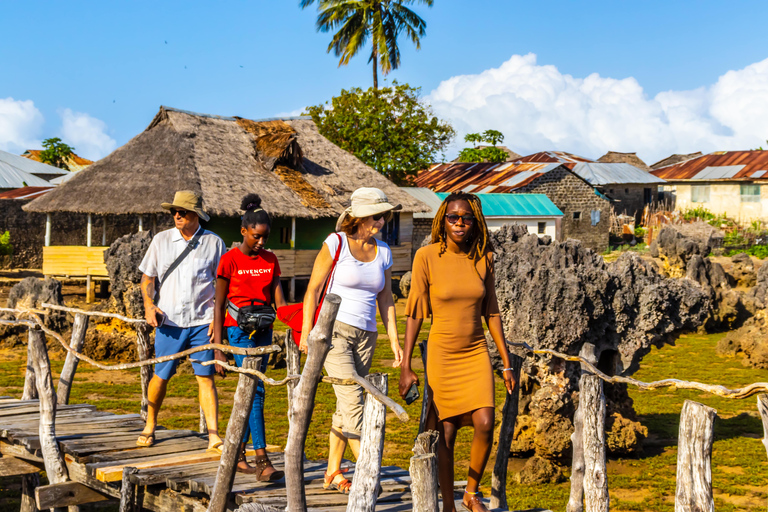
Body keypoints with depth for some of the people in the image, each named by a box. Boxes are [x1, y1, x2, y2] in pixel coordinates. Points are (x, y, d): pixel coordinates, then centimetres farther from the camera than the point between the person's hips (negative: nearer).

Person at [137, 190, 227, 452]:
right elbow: (147, 277, 12)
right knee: (161, 376, 6)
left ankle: (213, 436, -2)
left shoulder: (213, 242, 3)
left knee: (206, 377, -4)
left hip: (202, 322, -1)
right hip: (168, 321, 1)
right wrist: (149, 305, -5)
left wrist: (218, 317, -2)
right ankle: (150, 426, 26)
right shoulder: (161, 240, 6)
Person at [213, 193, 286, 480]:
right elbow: (219, 306, -4)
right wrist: (218, 349, -8)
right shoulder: (230, 260, -5)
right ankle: (262, 462, -18)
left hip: (263, 330, 6)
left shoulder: (270, 260, 9)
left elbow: (279, 300, 3)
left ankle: (238, 454, 22)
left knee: (250, 392, 11)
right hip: (239, 330, -6)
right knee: (255, 391, -15)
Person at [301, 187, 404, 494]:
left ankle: (333, 473, 17)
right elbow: (313, 289, -3)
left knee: (346, 406, 8)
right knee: (353, 400, -15)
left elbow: (385, 299, 14)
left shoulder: (383, 252, 9)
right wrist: (306, 332, -8)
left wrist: (394, 339, 8)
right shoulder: (335, 243, -5)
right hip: (333, 330, -5)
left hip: (365, 336, 5)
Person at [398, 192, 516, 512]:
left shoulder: (483, 258, 0)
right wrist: (406, 366, -10)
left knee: (485, 425, -10)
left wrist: (506, 363, 6)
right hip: (441, 354, -3)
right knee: (446, 432, 2)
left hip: (476, 353, 3)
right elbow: (414, 314, -8)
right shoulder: (426, 256, -11)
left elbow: (491, 312, 6)